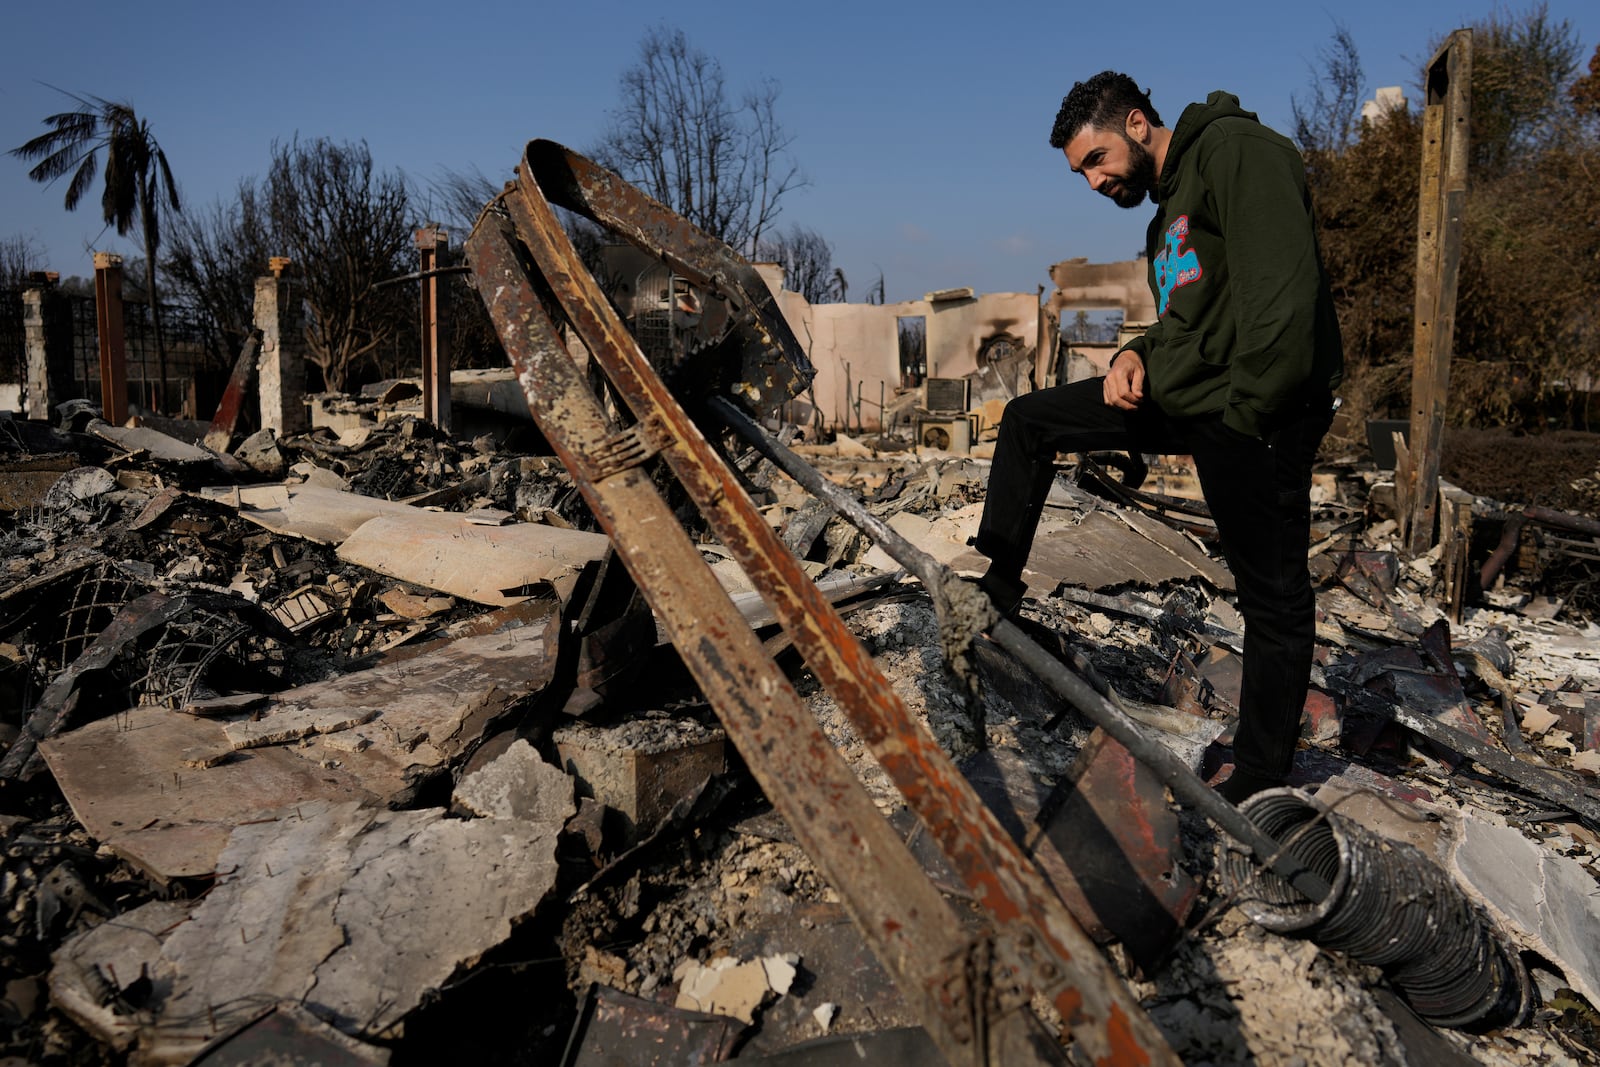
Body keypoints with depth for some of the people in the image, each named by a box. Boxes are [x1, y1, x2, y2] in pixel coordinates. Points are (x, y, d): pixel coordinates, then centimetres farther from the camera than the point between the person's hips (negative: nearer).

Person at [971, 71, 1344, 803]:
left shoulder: (1232, 148, -10)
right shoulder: (1168, 205, 20)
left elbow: (1283, 282, -21)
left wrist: (1255, 409, -21)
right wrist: (1140, 354, 2)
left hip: (1250, 411, -10)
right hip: (1179, 394, 10)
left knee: (1273, 598, 2)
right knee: (1028, 420, 10)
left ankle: (1258, 783, 14)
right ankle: (995, 587, 15)